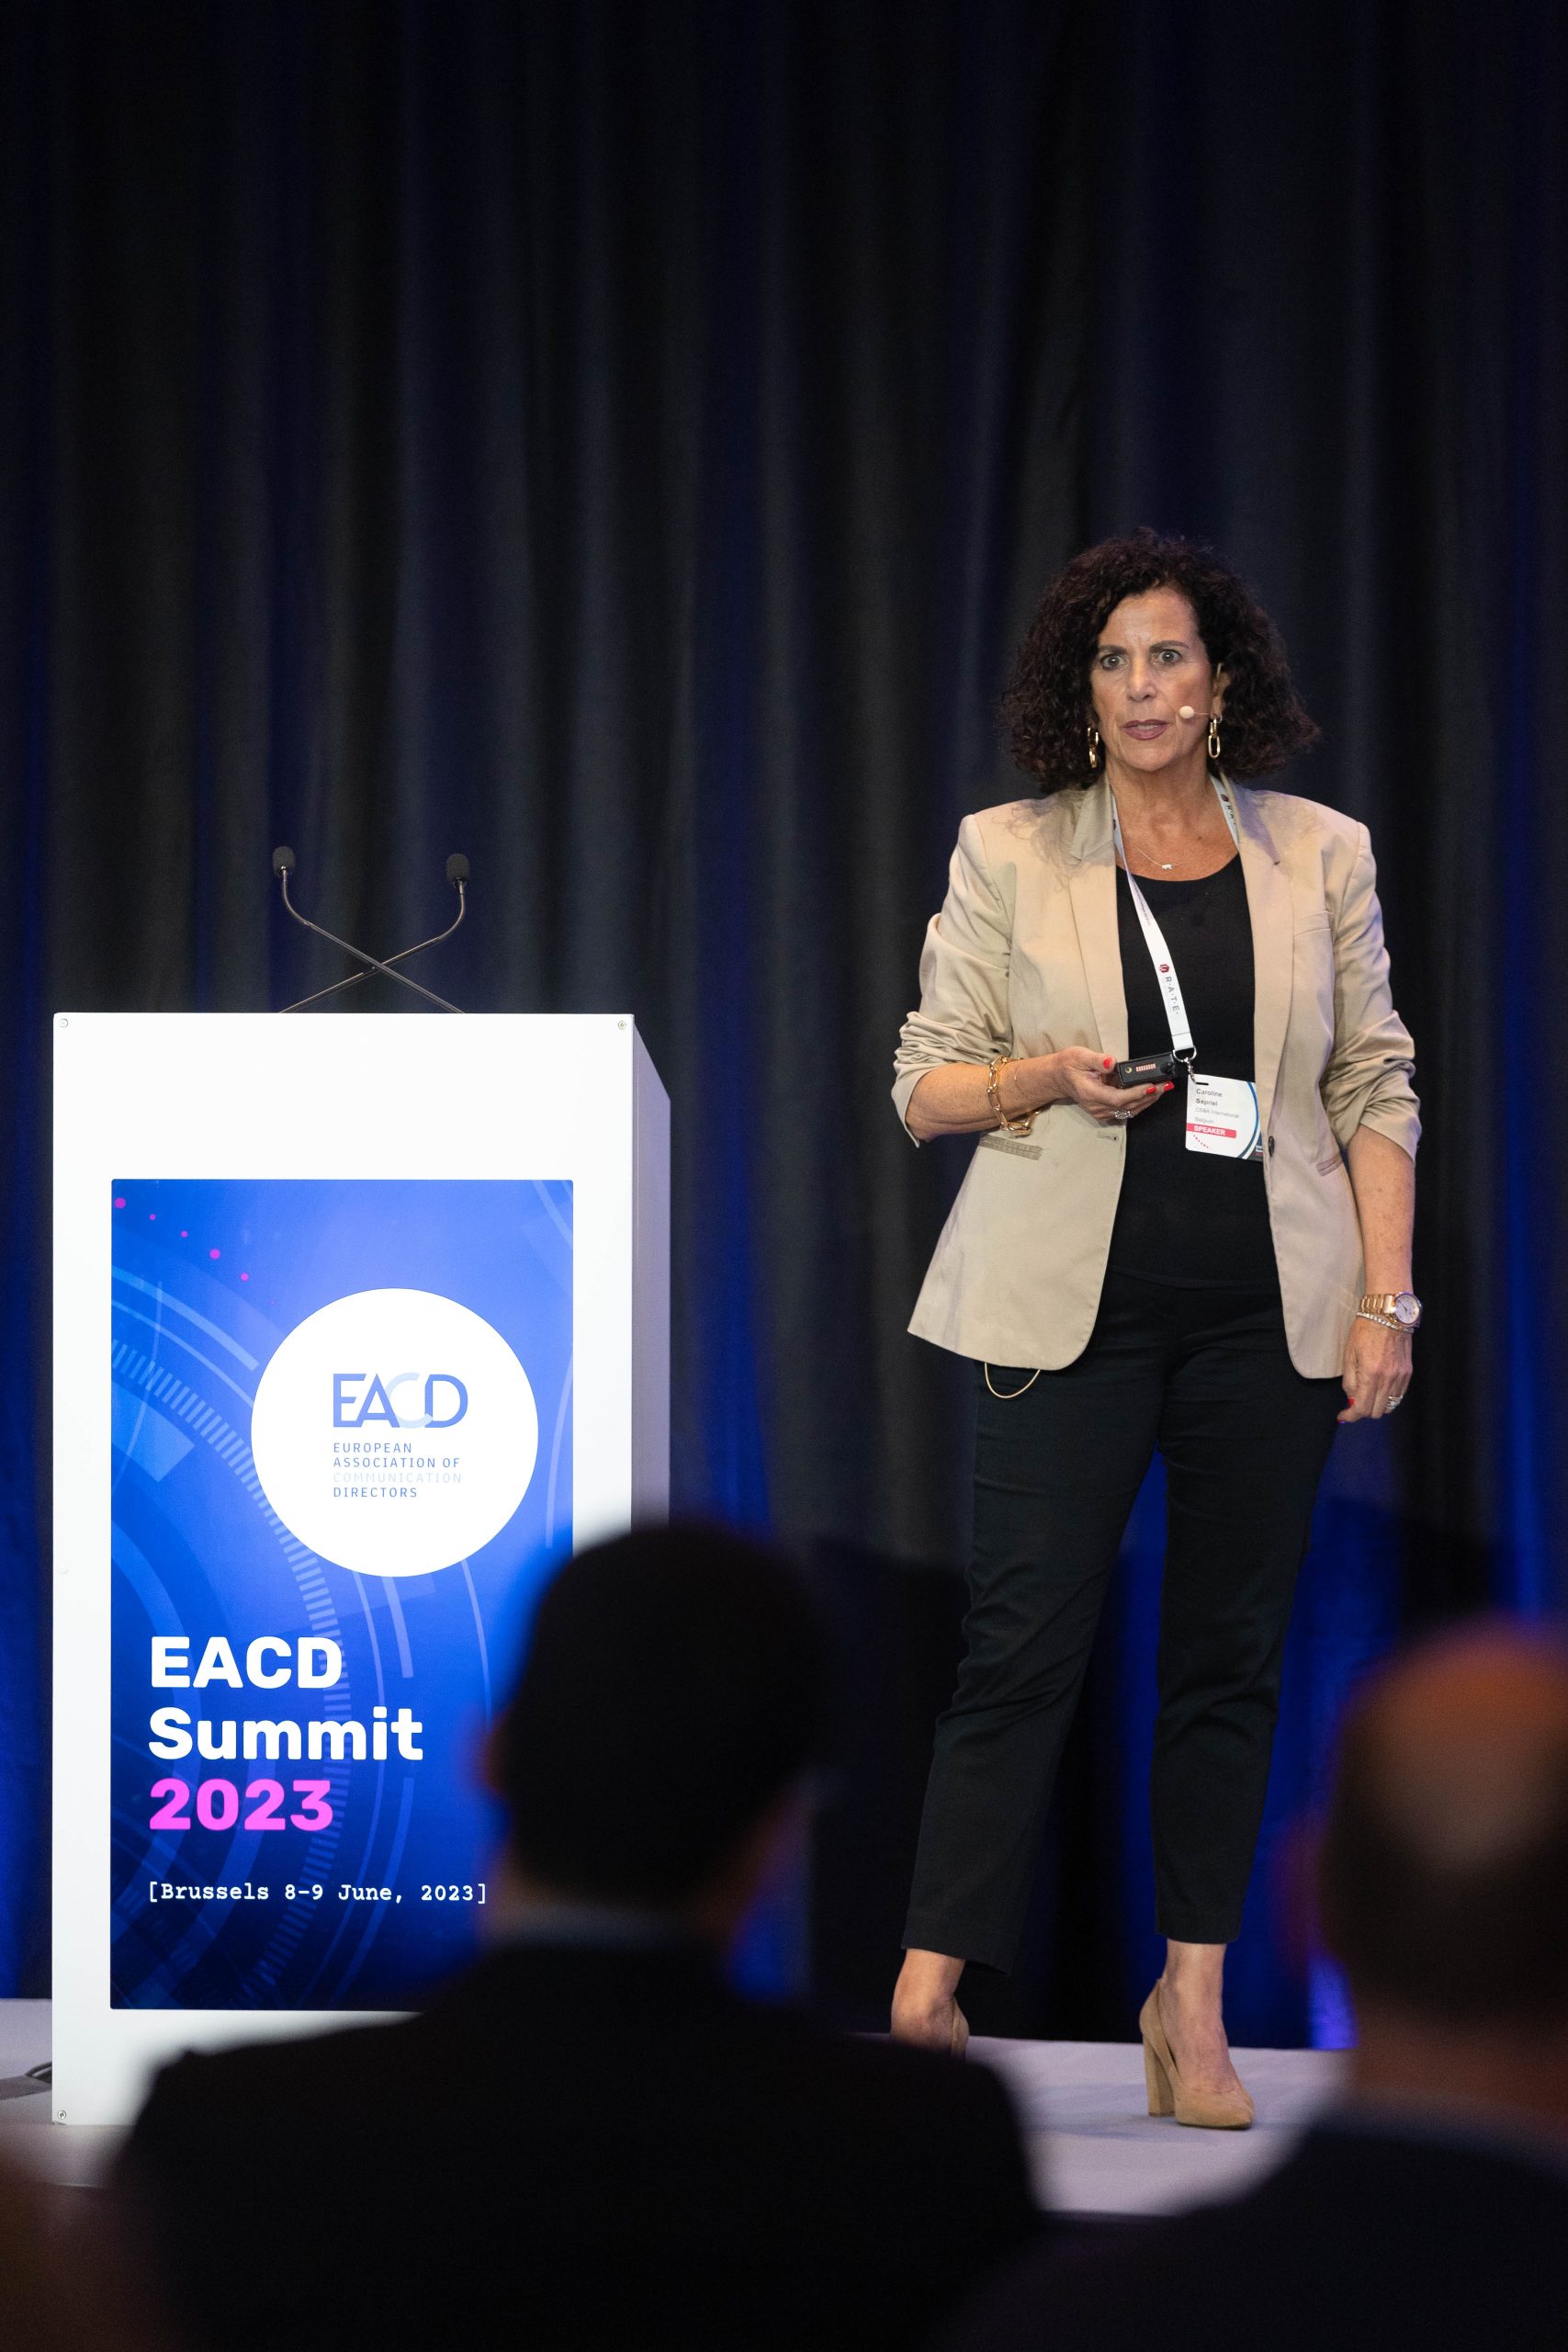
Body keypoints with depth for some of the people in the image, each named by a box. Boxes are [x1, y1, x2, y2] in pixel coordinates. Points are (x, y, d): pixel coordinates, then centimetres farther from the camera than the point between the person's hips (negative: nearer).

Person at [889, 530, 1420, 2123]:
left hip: (1267, 1313, 2)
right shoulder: (1006, 857, 4)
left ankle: (1194, 2002, 13)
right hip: (1072, 1303, -2)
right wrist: (1050, 1077, -15)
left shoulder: (1321, 857, 8)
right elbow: (925, 1087, 5)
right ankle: (927, 1988, -6)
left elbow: (1375, 1089, 9)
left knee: (1231, 1652, 5)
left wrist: (1387, 1299, 1)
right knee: (1024, 1637, -8)